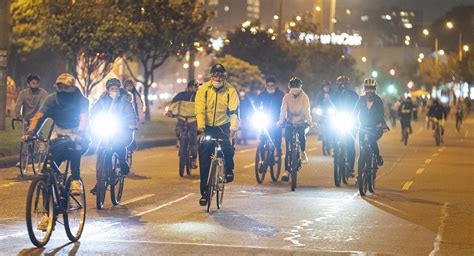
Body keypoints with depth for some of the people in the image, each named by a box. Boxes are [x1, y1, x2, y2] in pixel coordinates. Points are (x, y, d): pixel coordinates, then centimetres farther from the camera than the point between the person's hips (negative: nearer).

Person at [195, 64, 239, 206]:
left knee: (227, 148, -27)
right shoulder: (203, 90, -7)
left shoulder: (231, 91, -7)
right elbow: (199, 110, -13)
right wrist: (201, 128, -25)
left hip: (223, 126, -1)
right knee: (204, 160, -5)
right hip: (207, 127, 1)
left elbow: (234, 111, -15)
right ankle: (204, 192, 3)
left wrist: (233, 129, -28)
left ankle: (229, 170, 4)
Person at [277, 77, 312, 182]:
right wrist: (280, 121, -36)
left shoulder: (304, 97, -9)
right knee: (288, 148, -7)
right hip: (290, 123, 1)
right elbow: (283, 110, -19)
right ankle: (286, 170, -5)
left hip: (301, 123, 0)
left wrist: (309, 121, -39)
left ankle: (303, 152, 2)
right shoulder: (286, 97, -7)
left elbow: (307, 110, -21)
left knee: (302, 134, -30)